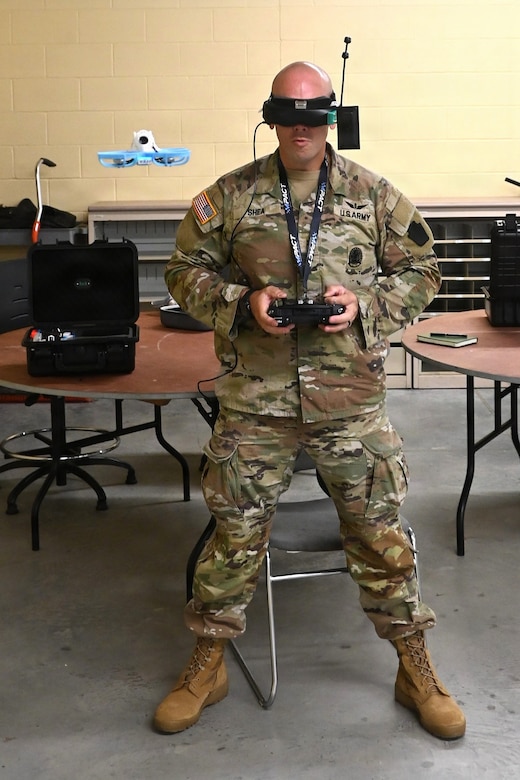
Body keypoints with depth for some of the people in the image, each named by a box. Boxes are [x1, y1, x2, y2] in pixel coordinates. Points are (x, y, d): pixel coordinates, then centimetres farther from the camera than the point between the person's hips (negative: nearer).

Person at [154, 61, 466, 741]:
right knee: (236, 533, 8)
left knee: (380, 532, 7)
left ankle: (416, 671, 26)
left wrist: (366, 303, -10)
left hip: (351, 399, 0)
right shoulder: (230, 196, 2)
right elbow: (186, 271, 7)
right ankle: (207, 666, 28)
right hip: (255, 400, 0)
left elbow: (420, 270, 8)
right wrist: (242, 303, -11)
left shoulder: (373, 195, 2)